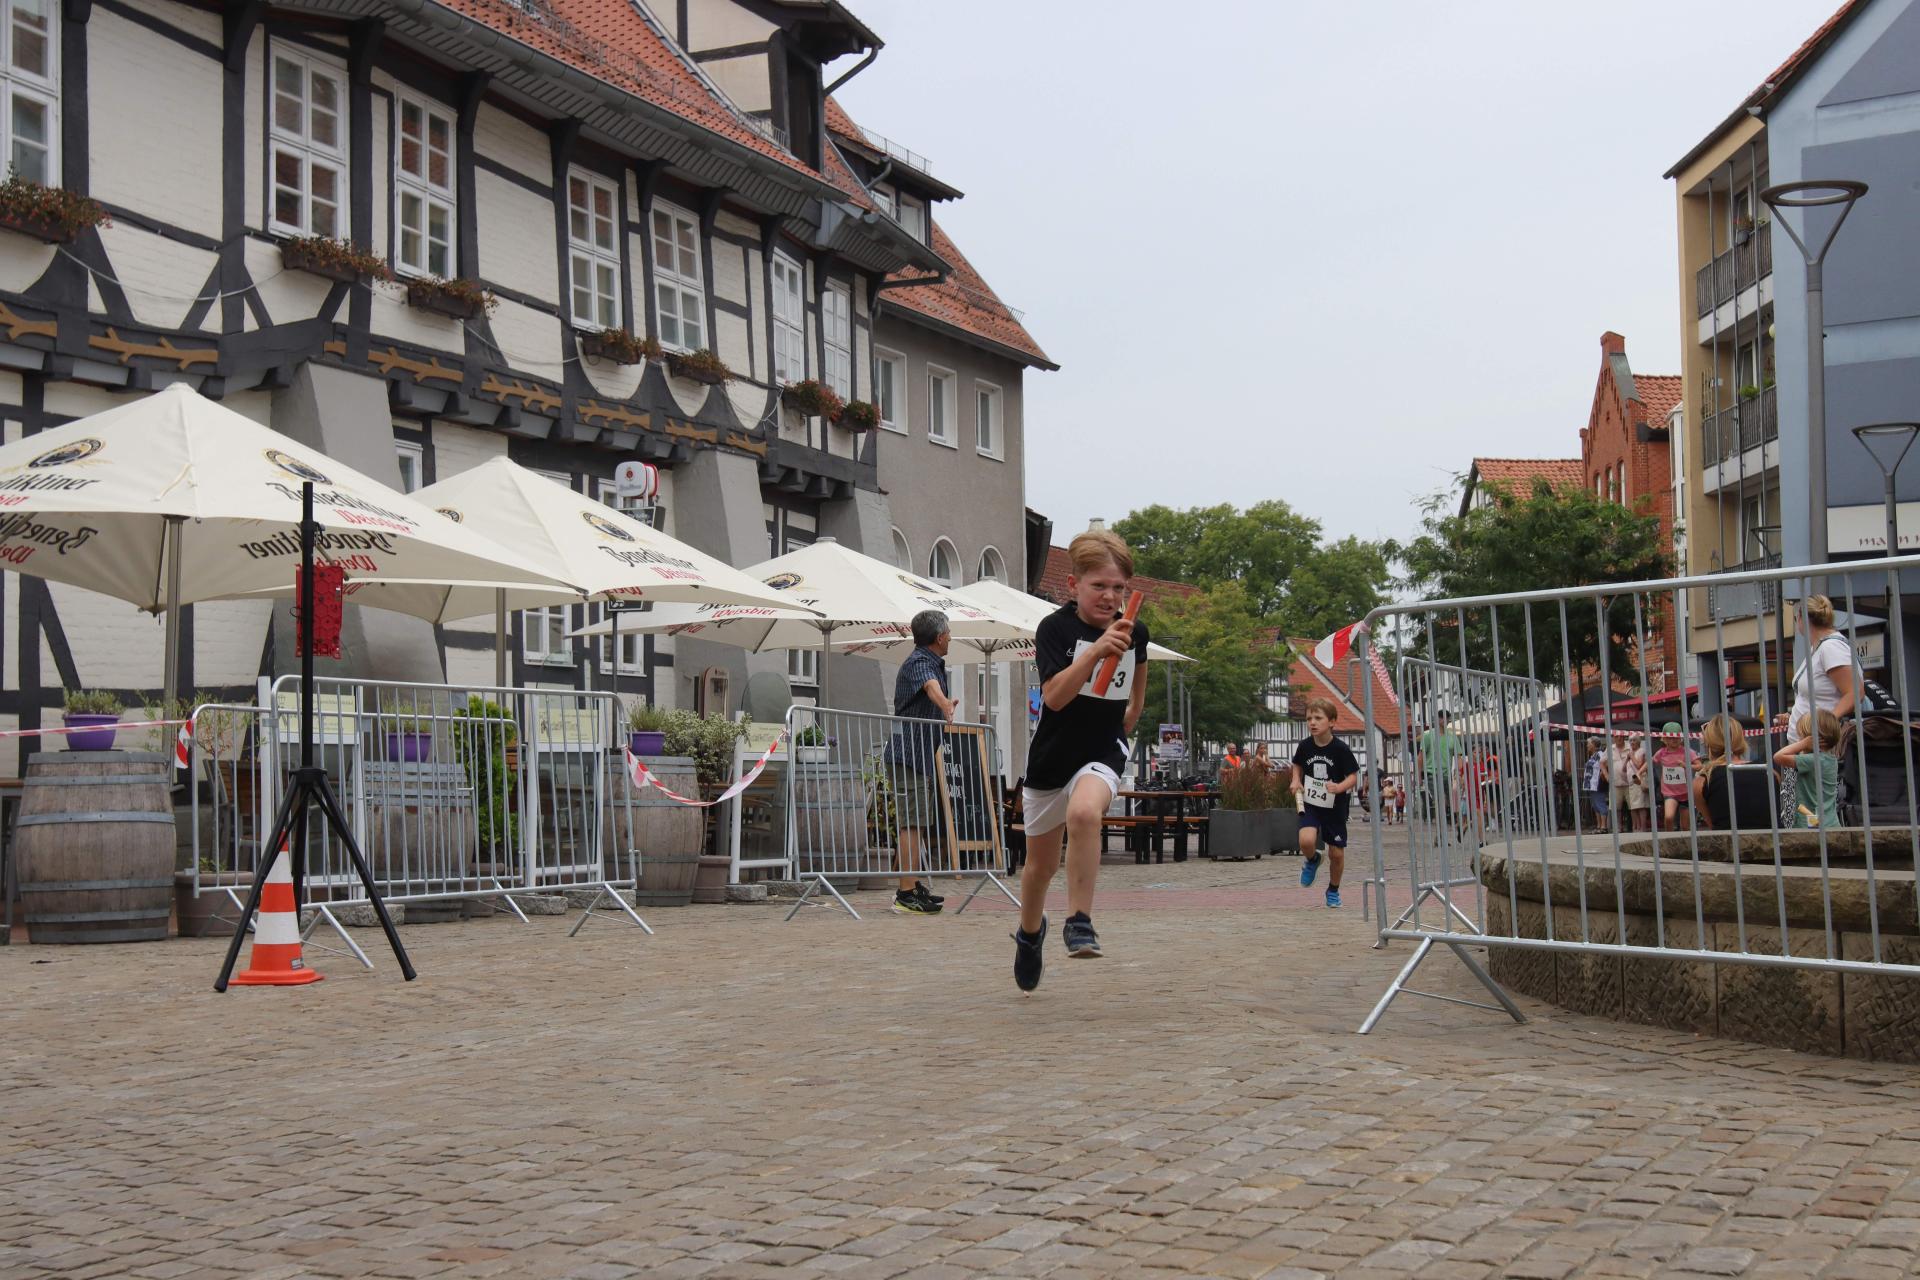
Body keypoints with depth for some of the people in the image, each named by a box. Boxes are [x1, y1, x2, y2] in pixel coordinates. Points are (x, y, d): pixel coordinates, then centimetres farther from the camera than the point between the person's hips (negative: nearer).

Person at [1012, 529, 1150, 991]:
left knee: (1084, 813, -35)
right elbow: (1054, 696, -26)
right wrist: (1096, 650, -36)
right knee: (1041, 863, 14)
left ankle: (1079, 922, -25)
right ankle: (1030, 930, 44)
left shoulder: (1135, 632, -2)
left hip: (1103, 752, 0)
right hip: (1052, 755, 0)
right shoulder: (1055, 627, -13)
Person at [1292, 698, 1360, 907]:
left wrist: (1340, 787, -31)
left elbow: (1353, 777, -12)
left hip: (1335, 807, -1)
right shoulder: (1305, 746, -5)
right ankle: (1312, 860, 12)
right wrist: (1296, 781, -2)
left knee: (1336, 853, 5)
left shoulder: (1341, 749, -15)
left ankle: (1333, 890, 31)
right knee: (1306, 840, -24)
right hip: (1310, 804, 1)